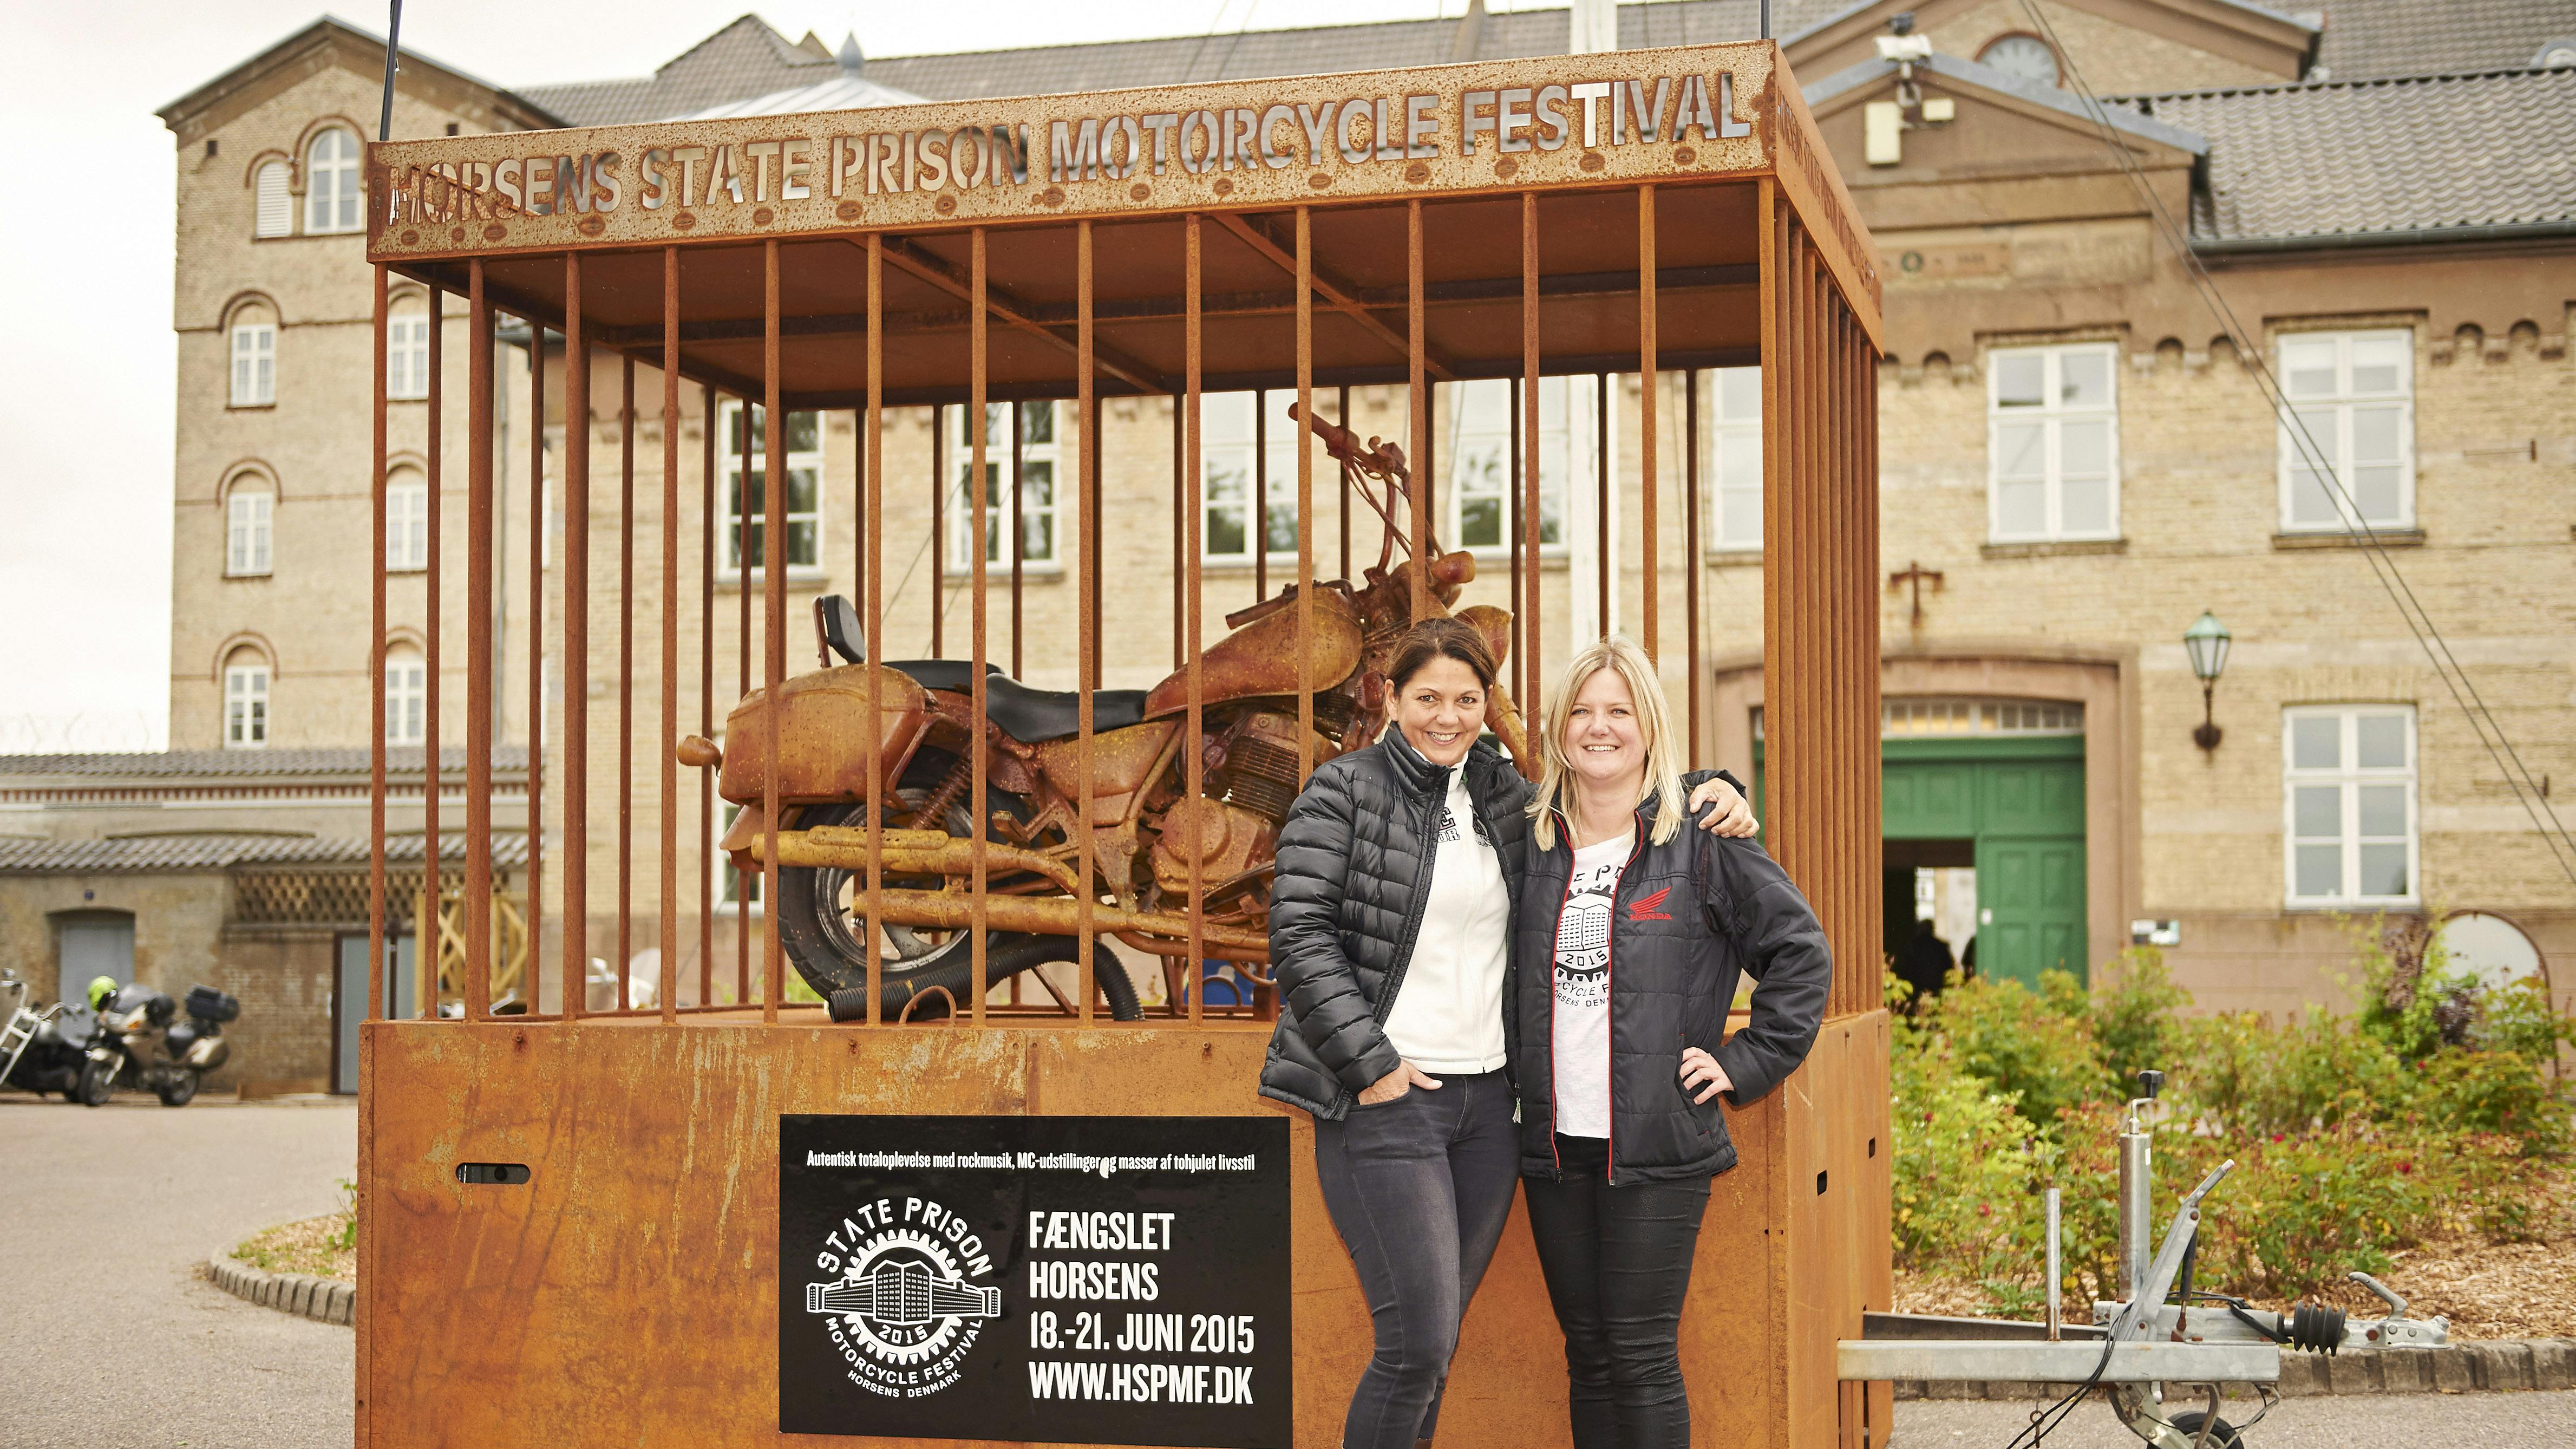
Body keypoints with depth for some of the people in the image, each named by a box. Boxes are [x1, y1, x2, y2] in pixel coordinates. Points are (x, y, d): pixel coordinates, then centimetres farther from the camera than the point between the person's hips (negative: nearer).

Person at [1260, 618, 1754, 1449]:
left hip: (1488, 1100, 6)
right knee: (1417, 1345, -10)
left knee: (1433, 1344, 10)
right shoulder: (1344, 795, -2)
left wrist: (1710, 793, 9)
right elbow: (1300, 938, -9)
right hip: (1384, 1100, -6)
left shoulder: (1504, 796, 14)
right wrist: (1369, 1064, -14)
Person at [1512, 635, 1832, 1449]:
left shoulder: (1703, 842, -3)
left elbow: (1801, 953, 0)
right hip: (1553, 1144, 4)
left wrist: (1746, 1063, -5)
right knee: (1587, 1353, 10)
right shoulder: (1533, 841, 10)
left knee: (1641, 1355, -3)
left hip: (1658, 1146, -4)